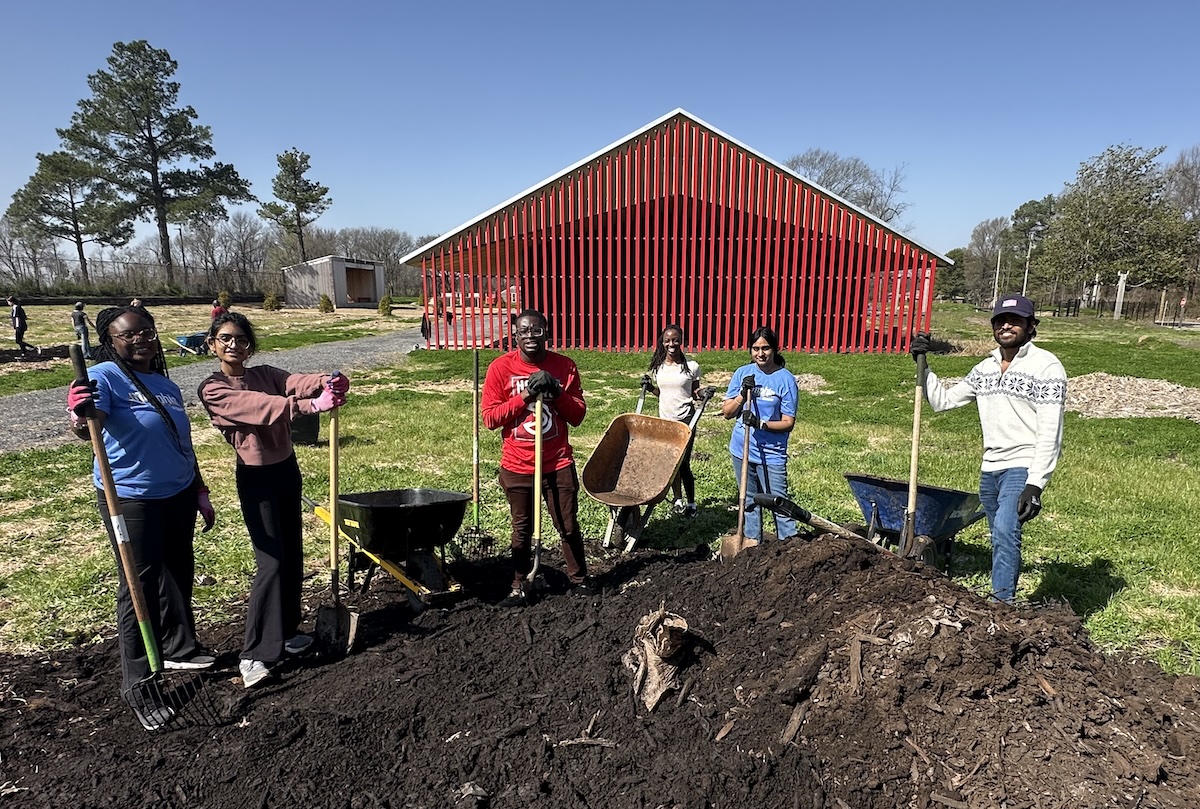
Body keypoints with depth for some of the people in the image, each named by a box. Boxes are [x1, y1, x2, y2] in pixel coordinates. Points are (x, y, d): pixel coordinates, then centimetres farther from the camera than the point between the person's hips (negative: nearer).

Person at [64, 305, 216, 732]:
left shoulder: (167, 386, 9)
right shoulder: (105, 376, -11)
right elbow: (89, 427, -29)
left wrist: (201, 494, 19)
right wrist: (80, 415, -52)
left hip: (178, 494, 7)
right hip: (131, 499, -7)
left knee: (179, 575, 18)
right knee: (139, 586, -1)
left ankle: (179, 648, 37)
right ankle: (137, 684, 12)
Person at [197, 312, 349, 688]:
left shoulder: (265, 374, 6)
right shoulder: (213, 389, -10)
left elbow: (297, 382, -15)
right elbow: (259, 407, -28)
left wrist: (328, 382, -39)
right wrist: (311, 405, -42)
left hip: (287, 469, 6)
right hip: (255, 478, -6)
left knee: (293, 555, 13)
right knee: (272, 562, -10)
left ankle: (286, 632, 29)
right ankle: (254, 654, 0)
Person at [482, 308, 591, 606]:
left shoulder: (564, 366, -1)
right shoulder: (501, 367, -6)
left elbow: (578, 416, 0)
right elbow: (489, 418, -8)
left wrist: (556, 392, -16)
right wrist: (525, 396, -18)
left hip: (559, 464, 1)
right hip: (518, 466, -1)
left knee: (568, 525, 12)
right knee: (522, 529, 11)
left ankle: (579, 577, 31)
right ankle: (519, 587, 24)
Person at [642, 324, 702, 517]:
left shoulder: (691, 366, -6)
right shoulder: (657, 366, 3)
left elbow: (695, 392, 3)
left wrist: (702, 394, -18)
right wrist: (649, 387, -4)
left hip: (685, 418, -4)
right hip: (664, 419, 4)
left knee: (683, 463, -4)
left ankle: (691, 503, 12)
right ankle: (678, 499, 26)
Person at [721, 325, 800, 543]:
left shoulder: (785, 379, -8)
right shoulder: (743, 373, 2)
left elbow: (788, 423, -9)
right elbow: (726, 412, 2)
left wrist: (761, 423, -24)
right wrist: (742, 394, -15)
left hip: (771, 454, -4)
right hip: (742, 450, 4)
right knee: (749, 501, 17)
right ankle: (752, 542, 29)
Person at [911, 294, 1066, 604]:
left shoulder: (1046, 366, -8)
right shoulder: (985, 368, 12)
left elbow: (1050, 433, -14)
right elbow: (943, 401, 17)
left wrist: (1035, 484, -20)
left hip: (1022, 467, -7)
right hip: (990, 469, 7)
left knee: (1005, 531, -23)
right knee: (1002, 539, 14)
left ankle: (1003, 603, -19)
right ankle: (1005, 602, 25)